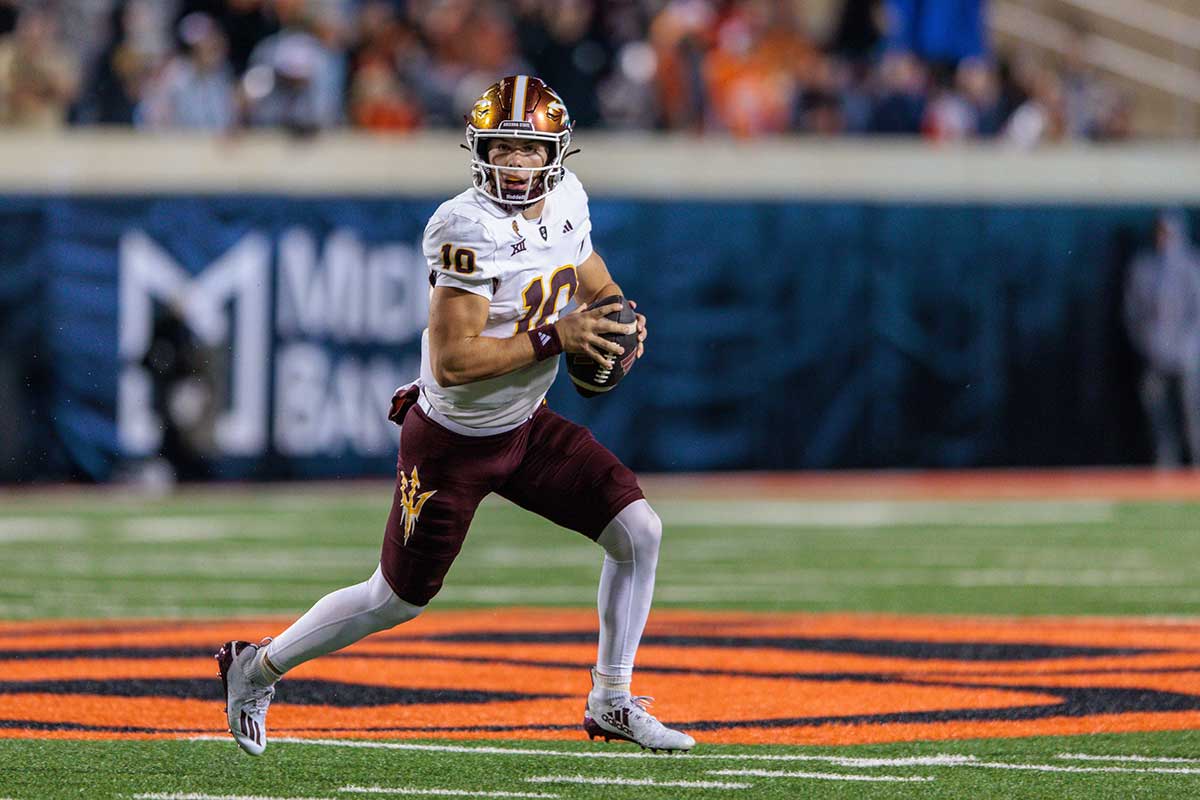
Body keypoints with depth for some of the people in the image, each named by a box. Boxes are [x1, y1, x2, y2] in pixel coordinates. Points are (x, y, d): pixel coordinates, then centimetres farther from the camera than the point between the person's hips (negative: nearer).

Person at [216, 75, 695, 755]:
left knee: (638, 530, -4)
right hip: (453, 443, -7)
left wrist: (618, 313, -3)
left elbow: (588, 271, 19)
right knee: (396, 601, 4)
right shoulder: (470, 230, -29)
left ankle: (612, 702, 10)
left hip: (527, 426, 7)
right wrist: (556, 337, -31)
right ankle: (259, 668, 26)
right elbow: (451, 361, -32)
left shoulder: (566, 201, -5)